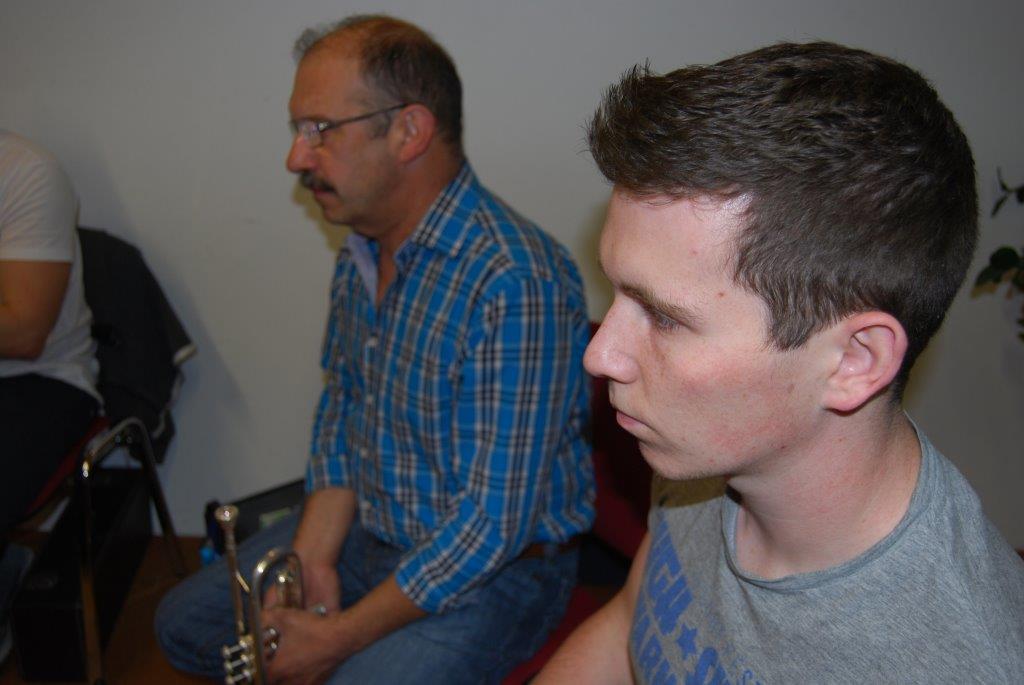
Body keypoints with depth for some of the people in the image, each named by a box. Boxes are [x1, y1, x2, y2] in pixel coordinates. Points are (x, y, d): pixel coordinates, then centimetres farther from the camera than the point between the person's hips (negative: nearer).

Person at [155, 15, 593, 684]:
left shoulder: (515, 282, -30)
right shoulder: (360, 254, 0)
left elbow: (497, 520, -28)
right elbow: (340, 414, 8)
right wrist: (312, 562, -6)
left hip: (495, 570, -7)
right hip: (367, 530, 8)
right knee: (185, 624, 11)